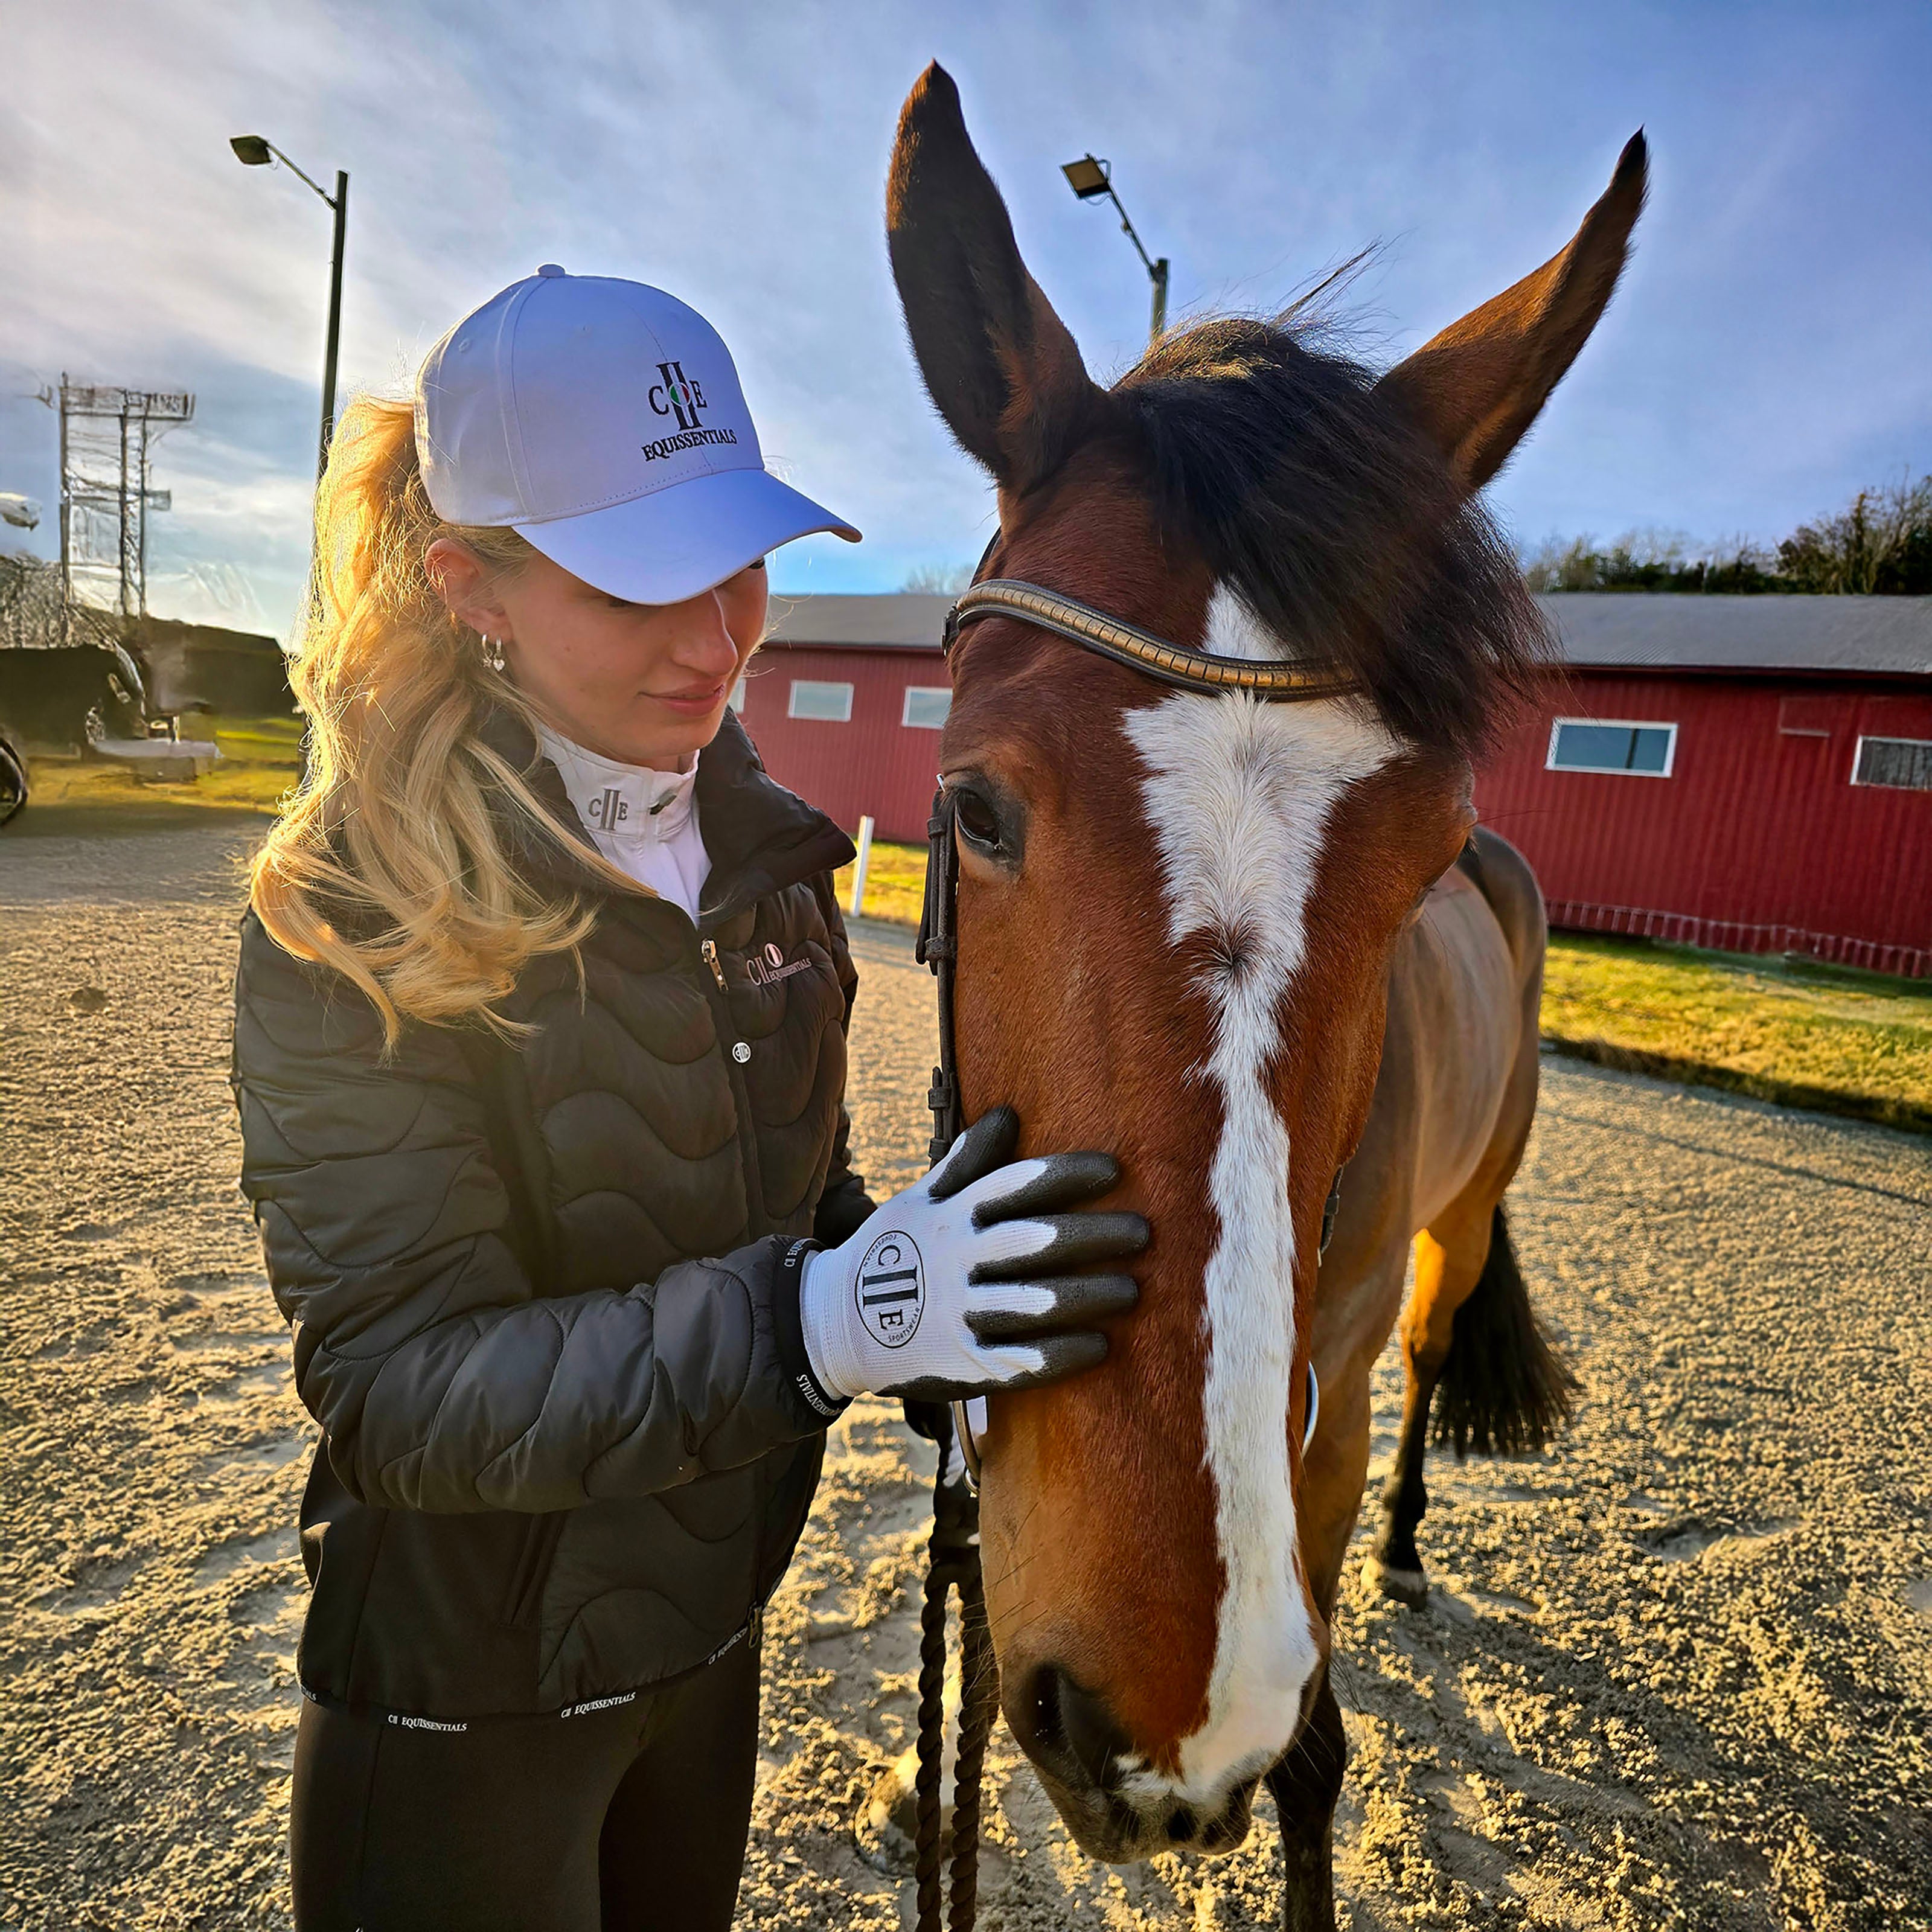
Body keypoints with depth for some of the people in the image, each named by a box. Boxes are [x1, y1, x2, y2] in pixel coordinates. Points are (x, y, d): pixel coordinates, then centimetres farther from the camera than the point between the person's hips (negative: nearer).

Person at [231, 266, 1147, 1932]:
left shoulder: (761, 848, -6)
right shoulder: (352, 918, -23)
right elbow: (399, 1391, -27)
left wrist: (949, 1320, -13)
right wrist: (826, 1321, -40)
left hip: (713, 1614, 6)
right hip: (473, 1691, -5)